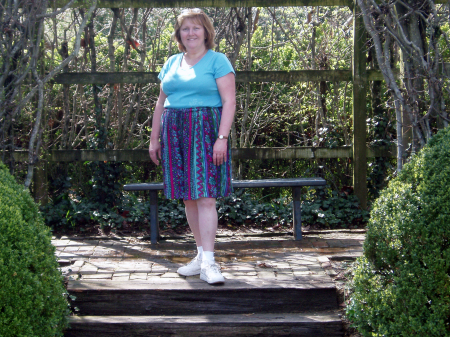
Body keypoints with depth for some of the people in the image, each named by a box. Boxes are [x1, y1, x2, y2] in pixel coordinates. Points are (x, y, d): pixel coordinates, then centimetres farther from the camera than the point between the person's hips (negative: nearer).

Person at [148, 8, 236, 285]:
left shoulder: (217, 61, 1)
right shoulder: (172, 63, 17)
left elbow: (229, 101, -7)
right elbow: (161, 103, 20)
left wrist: (222, 138, -16)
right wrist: (154, 138, 15)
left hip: (205, 132, -5)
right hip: (175, 134, 6)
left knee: (205, 197, -11)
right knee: (188, 198, 6)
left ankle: (208, 262, -12)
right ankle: (202, 254, 16)